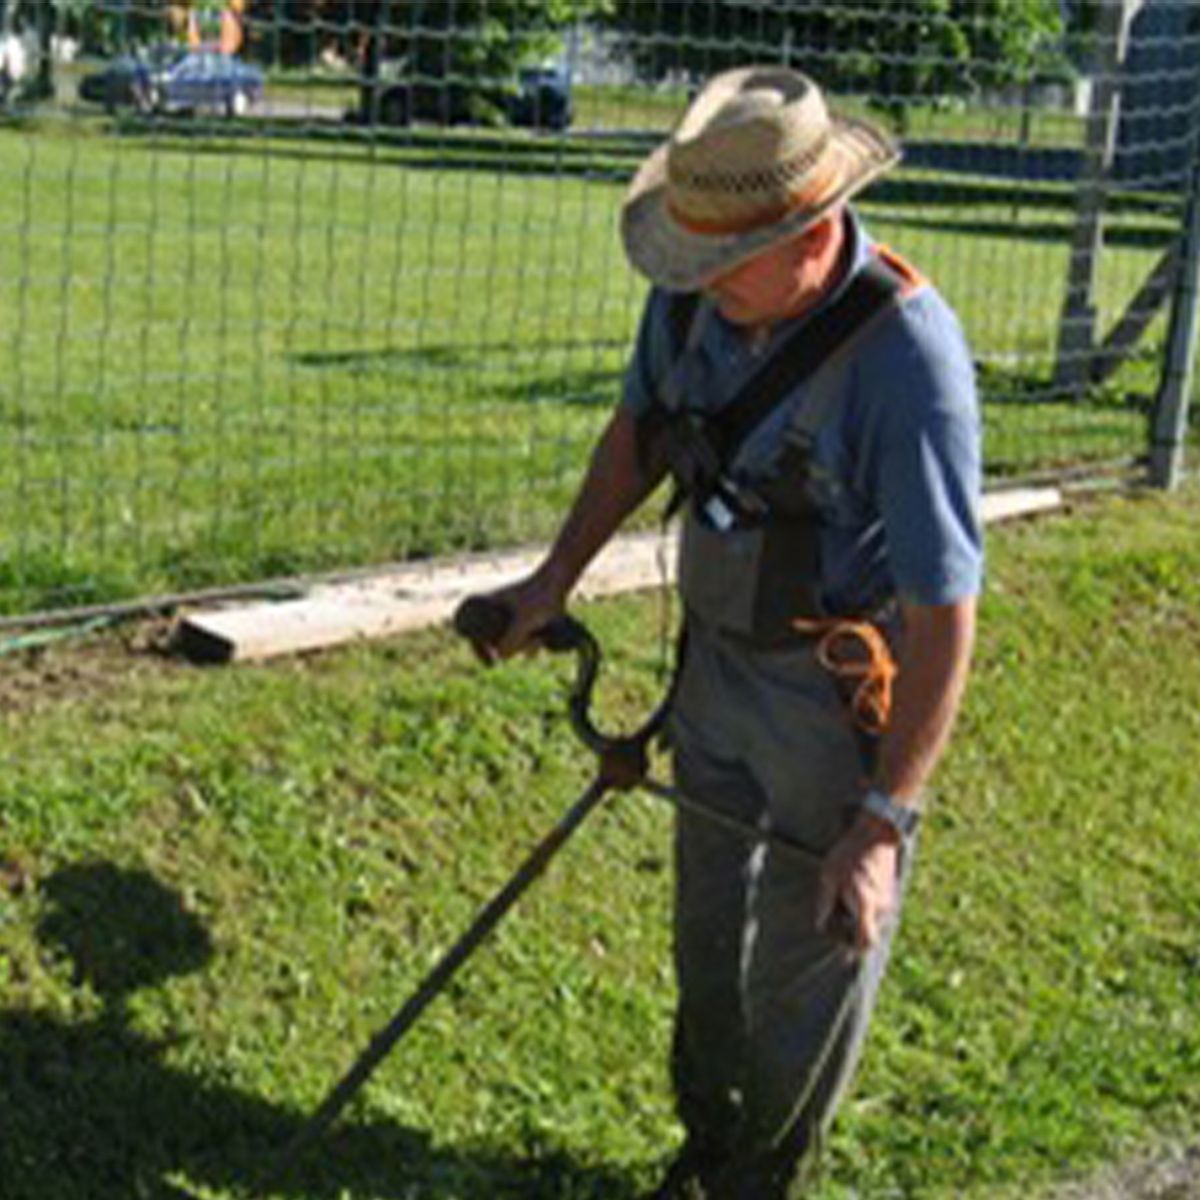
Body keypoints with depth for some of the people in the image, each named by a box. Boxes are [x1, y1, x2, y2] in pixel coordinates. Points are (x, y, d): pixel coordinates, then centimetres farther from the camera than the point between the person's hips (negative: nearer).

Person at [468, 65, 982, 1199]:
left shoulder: (904, 356, -30)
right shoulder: (696, 292, -10)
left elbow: (945, 614, -27)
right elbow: (640, 429, 13)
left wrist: (883, 822, -25)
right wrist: (557, 576, 9)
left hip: (840, 697, -7)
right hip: (717, 660, 7)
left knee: (812, 955, 9)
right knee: (710, 925, 23)